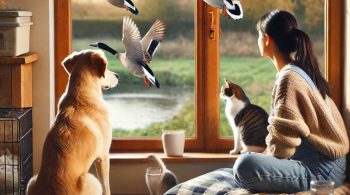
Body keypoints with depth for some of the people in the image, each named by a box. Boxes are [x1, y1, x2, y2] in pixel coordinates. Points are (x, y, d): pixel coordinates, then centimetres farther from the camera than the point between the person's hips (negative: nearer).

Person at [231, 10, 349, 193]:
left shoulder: (289, 78, -16)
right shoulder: (302, 70, 14)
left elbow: (284, 139, -18)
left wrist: (263, 160, -3)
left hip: (320, 170, -10)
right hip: (325, 164, 10)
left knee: (245, 165, -31)